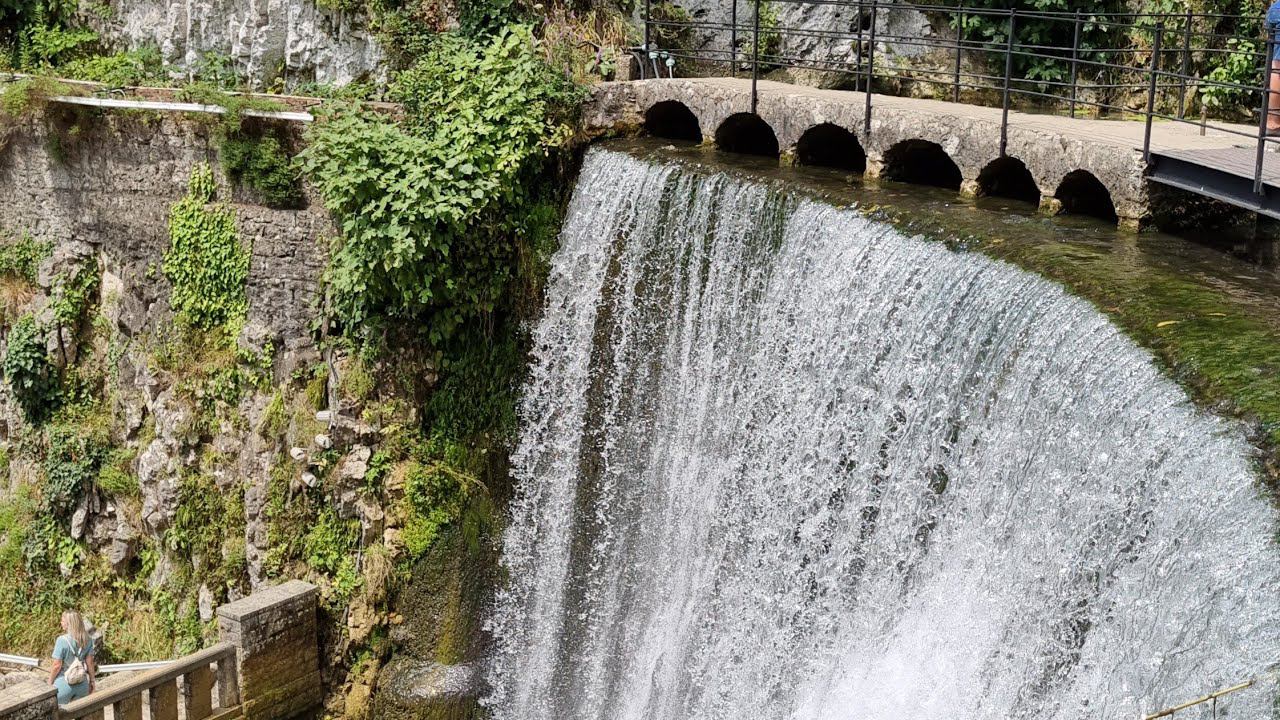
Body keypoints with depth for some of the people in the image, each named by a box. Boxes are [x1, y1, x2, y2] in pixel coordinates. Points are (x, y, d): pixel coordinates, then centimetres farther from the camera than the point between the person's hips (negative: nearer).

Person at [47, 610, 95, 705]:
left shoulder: (62, 640, -17)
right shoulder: (87, 640, -3)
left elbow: (57, 665, -15)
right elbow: (89, 662, 1)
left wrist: (50, 682, -1)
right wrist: (92, 681, 11)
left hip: (64, 684, -4)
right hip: (82, 684, 4)